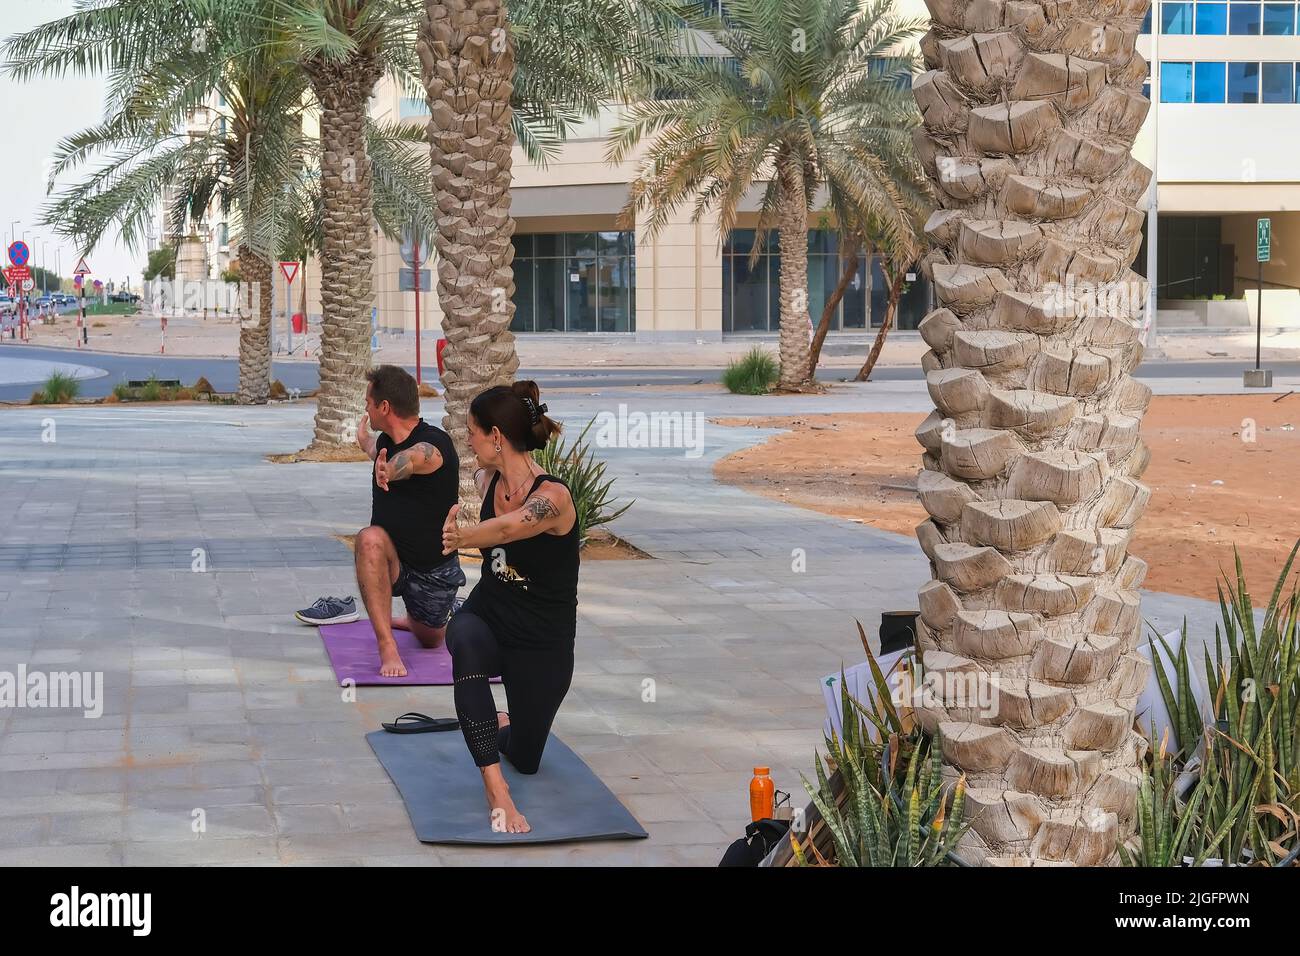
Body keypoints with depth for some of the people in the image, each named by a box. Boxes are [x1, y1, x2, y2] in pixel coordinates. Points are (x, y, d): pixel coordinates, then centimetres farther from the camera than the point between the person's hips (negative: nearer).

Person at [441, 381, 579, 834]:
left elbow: (505, 528, -44)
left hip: (542, 642, -3)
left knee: (525, 759, 13)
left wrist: (457, 538, -55)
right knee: (465, 644, -38)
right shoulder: (488, 480, -5)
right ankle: (495, 791, -37)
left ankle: (504, 724, 53)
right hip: (485, 615, 3)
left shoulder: (552, 497, -25)